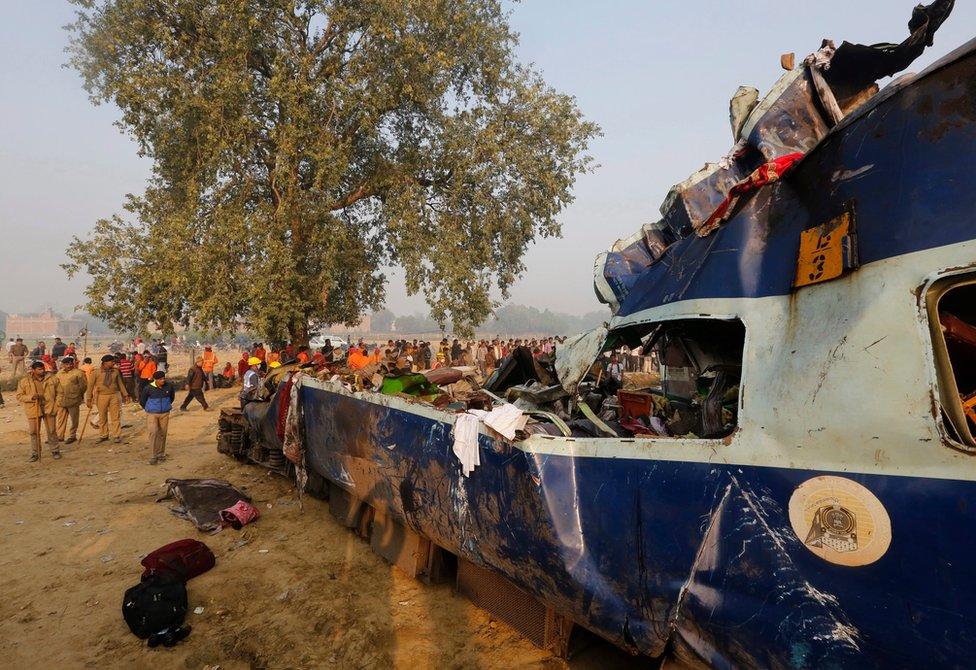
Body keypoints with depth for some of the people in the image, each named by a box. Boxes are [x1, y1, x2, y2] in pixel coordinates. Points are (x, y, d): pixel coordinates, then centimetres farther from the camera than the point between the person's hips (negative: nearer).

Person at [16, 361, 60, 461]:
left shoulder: (49, 379, 5)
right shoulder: (24, 381, -1)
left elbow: (56, 392, 16)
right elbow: (19, 396, 0)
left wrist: (56, 402, 4)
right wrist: (31, 397, -17)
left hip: (48, 409, 1)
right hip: (33, 410, -1)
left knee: (52, 431, 5)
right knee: (34, 432, 5)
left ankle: (55, 450, 17)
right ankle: (35, 453, 17)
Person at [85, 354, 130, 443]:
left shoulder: (115, 372, 4)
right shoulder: (96, 372, -3)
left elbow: (120, 384, 12)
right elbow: (91, 385, 0)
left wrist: (125, 394, 10)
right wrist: (89, 399, -1)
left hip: (115, 396, 1)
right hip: (101, 396, -1)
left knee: (116, 416, 1)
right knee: (102, 417, 9)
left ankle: (117, 435, 7)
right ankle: (104, 435, 21)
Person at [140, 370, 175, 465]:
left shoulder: (169, 386, -5)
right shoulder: (148, 388, -13)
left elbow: (172, 396, 18)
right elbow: (142, 400, 4)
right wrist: (148, 409, 11)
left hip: (165, 414, 3)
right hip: (152, 414, -3)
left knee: (162, 434, 10)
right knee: (153, 432, -13)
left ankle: (161, 453, 24)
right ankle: (155, 455, -9)